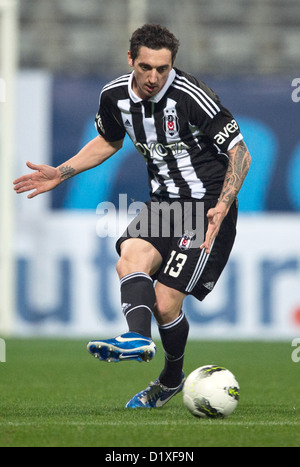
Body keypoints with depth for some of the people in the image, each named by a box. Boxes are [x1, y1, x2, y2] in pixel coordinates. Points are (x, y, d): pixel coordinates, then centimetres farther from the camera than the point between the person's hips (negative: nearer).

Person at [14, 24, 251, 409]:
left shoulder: (192, 97, -21)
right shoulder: (115, 96, -2)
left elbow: (240, 153, -15)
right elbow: (108, 141, 22)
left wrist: (221, 208, -26)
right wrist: (60, 174, 14)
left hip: (208, 206, -6)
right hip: (163, 201, 6)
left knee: (165, 302, -11)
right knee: (131, 257, -25)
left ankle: (171, 378, 13)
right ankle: (137, 338, -44)